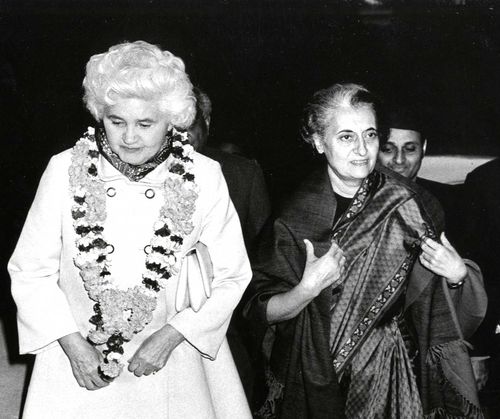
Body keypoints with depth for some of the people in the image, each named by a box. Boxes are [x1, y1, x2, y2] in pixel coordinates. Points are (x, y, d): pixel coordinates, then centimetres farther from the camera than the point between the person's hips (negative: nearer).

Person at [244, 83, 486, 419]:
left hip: (393, 382, 1)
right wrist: (307, 289, -25)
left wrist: (458, 276, -20)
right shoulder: (298, 218, -9)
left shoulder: (411, 206, -6)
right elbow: (263, 313, -8)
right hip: (315, 384, 0)